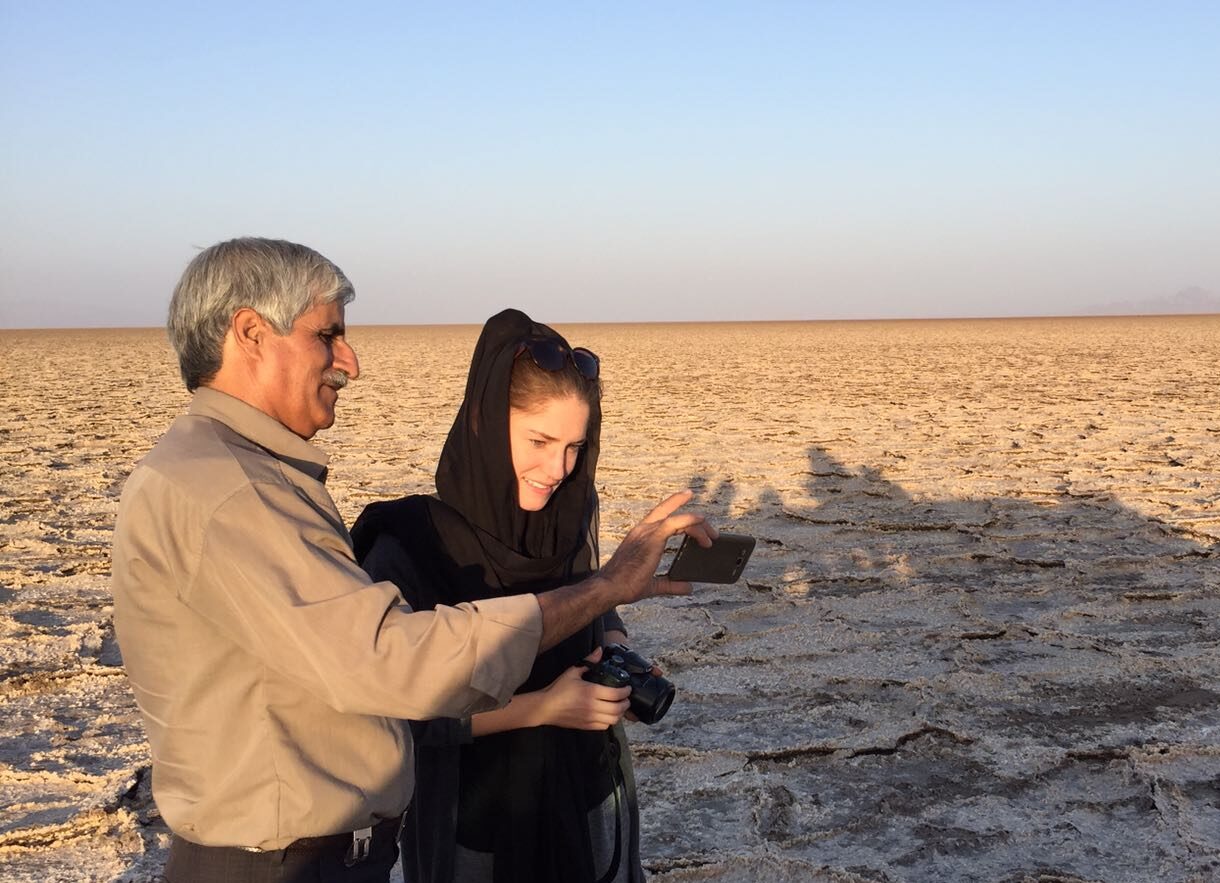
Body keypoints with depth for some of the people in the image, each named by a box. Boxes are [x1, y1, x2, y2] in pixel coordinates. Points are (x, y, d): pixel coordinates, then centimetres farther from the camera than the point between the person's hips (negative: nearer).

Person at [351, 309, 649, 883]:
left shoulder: (572, 518, -5)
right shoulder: (410, 545, -20)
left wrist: (617, 650, -11)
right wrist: (542, 707, -24)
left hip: (591, 800, 5)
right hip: (481, 820, -5)